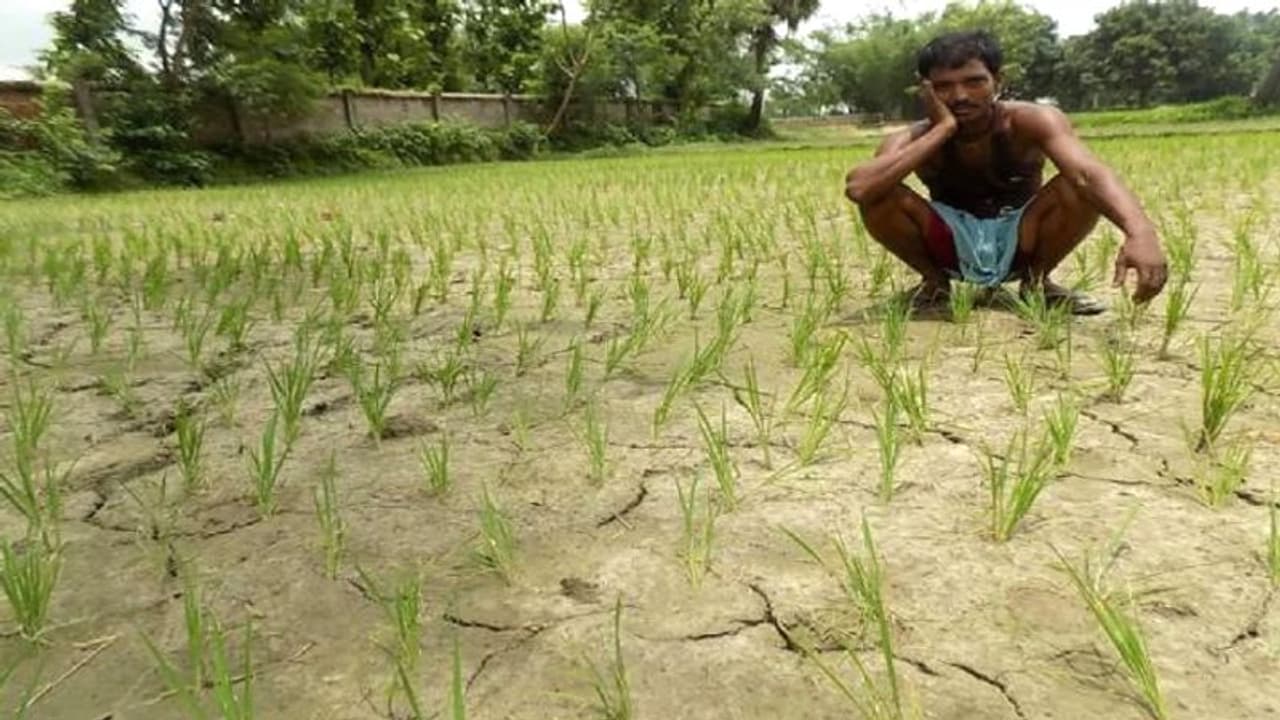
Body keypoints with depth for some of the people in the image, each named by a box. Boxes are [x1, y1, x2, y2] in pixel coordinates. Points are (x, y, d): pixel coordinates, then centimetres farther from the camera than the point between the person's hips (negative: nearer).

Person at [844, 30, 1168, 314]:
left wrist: (1140, 232, -56)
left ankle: (1036, 279, -1)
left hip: (1018, 243, 1)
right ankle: (935, 280, 0)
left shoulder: (1031, 121, -18)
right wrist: (943, 129, -33)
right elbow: (857, 188, -39)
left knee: (1082, 188, -29)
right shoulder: (916, 138, -18)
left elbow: (1090, 174, -36)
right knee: (878, 196, -27)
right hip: (953, 246, 0)